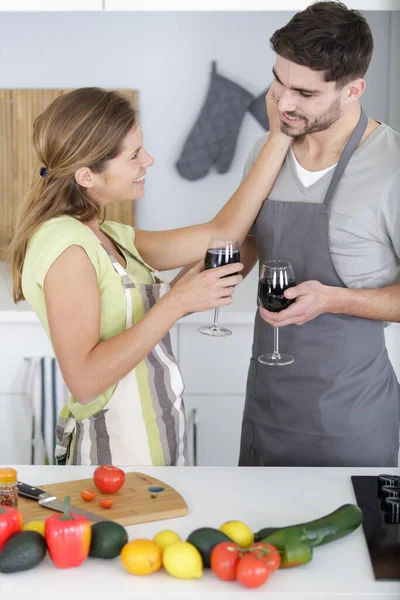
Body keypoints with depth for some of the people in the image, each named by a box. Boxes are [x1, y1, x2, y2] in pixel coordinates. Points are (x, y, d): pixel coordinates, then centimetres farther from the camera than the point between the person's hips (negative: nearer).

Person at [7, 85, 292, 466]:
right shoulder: (65, 245, -20)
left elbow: (222, 232, 5)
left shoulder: (114, 238, 7)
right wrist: (177, 301, -26)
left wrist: (280, 137, 4)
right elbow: (84, 380, -26)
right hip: (112, 452, -9)